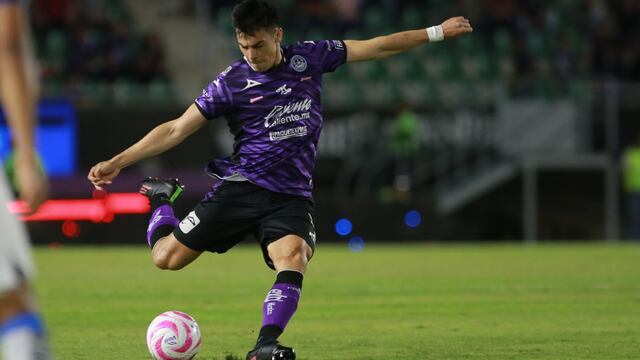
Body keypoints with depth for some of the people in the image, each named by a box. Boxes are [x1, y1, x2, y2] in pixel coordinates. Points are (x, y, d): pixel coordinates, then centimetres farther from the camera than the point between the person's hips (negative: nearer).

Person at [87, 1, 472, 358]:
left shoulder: (310, 58, 2)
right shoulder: (231, 82, -5)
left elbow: (376, 47, 11)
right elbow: (177, 130, -2)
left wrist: (435, 32, 13)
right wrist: (117, 162, -9)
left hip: (292, 197, 1)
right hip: (241, 186, -1)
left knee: (294, 255, -31)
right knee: (167, 257, -6)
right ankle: (162, 199, 26)